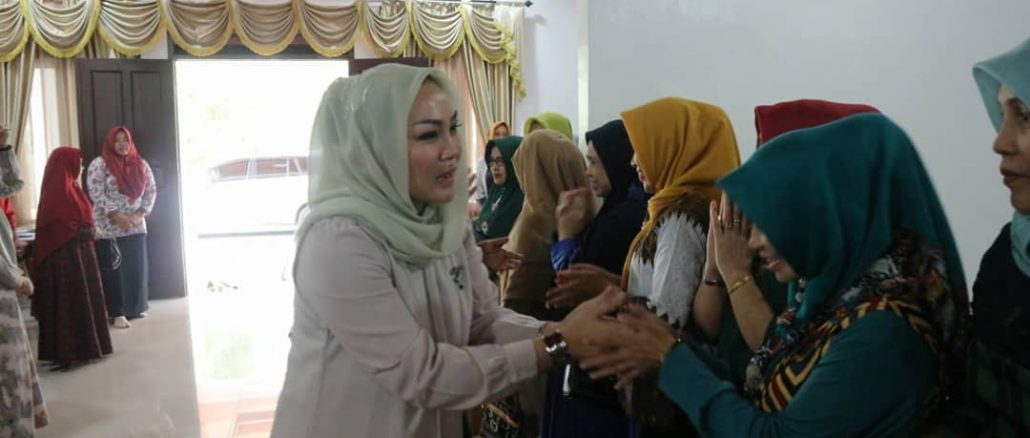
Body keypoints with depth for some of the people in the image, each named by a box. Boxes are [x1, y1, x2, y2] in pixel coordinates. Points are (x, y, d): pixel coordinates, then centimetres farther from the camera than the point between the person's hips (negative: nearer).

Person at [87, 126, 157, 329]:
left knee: (137, 267, 9)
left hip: (136, 226, 5)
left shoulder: (140, 165, 8)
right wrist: (116, 215, -18)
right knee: (114, 269, -2)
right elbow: (96, 194, -14)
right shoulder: (99, 164, -7)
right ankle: (117, 312, 3)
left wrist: (140, 213, -6)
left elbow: (151, 190, 7)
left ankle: (135, 307, 22)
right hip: (109, 227, -5)